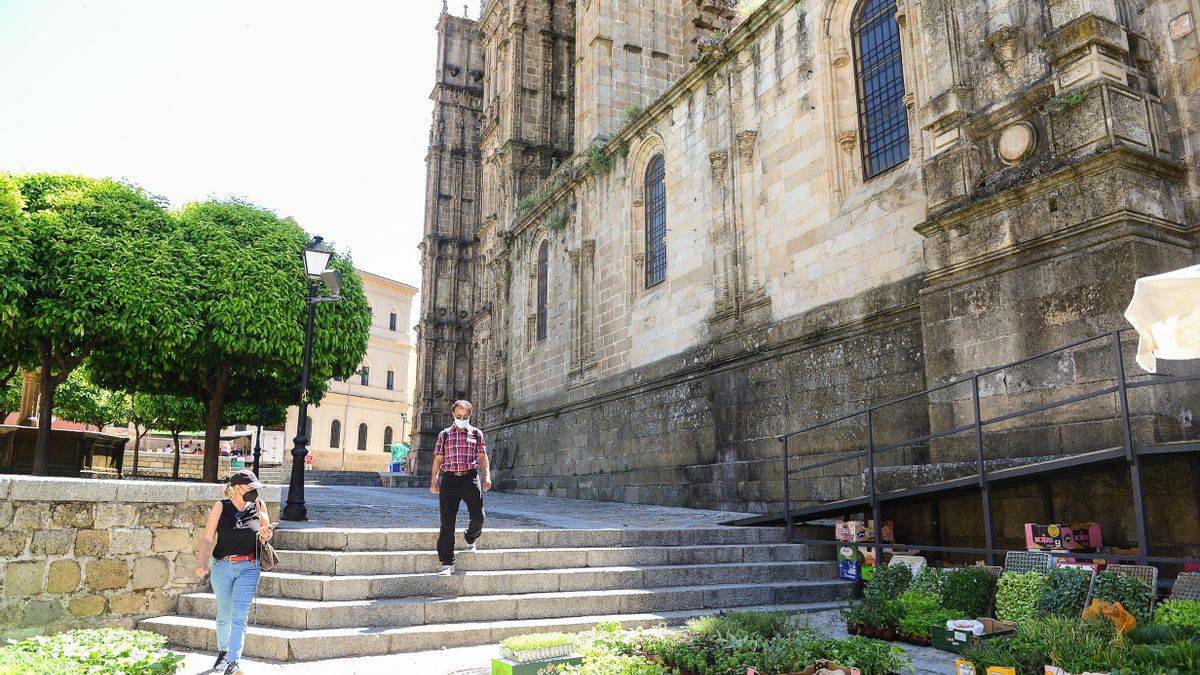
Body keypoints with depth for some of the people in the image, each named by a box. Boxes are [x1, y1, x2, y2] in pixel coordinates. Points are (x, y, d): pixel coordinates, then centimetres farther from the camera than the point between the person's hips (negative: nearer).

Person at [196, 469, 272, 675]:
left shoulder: (258, 506, 0)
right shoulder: (221, 507, -4)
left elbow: (266, 533, 14)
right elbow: (207, 538, -6)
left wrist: (265, 535, -10)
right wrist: (202, 563, -20)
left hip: (248, 567, -1)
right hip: (222, 566, 1)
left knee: (239, 616, -10)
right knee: (224, 614, 16)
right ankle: (222, 652, 39)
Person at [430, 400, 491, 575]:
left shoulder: (476, 433, 11)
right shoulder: (444, 434, 11)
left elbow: (482, 456, 10)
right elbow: (438, 458, 11)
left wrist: (487, 475, -2)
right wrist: (434, 480, 5)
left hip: (470, 477, 0)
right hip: (449, 479, 0)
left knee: (478, 516, -3)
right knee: (447, 522, -2)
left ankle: (470, 538, 33)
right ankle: (447, 563, 3)